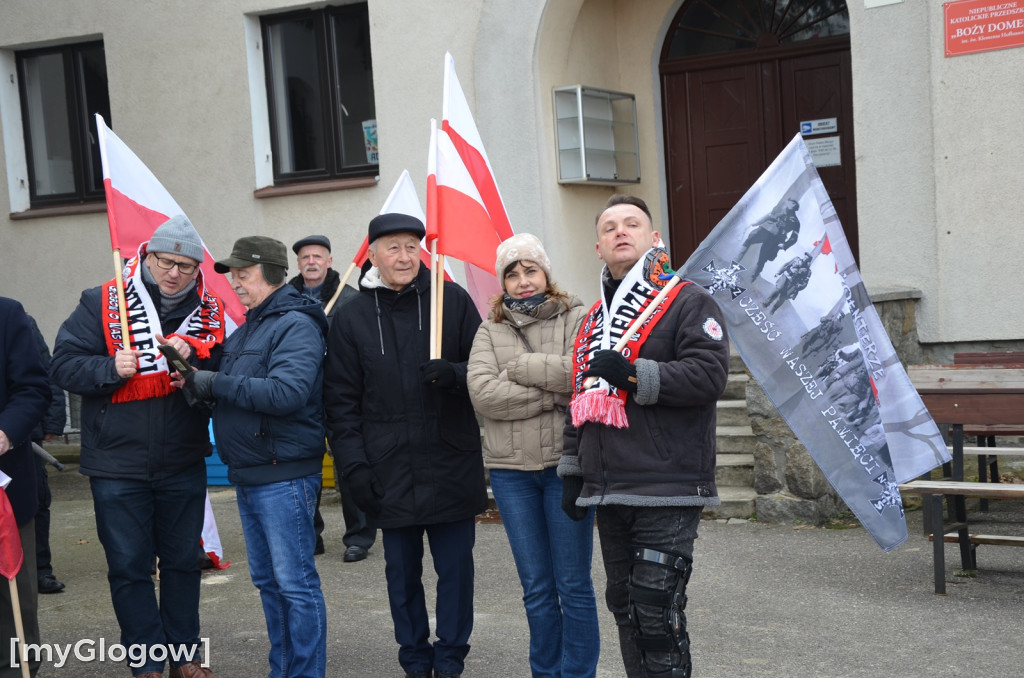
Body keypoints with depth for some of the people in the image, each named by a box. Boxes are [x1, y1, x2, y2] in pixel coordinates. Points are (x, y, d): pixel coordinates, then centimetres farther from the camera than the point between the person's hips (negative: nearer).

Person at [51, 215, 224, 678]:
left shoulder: (209, 313, 1)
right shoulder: (101, 304, -5)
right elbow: (64, 366, -7)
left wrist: (192, 358, -20)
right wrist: (111, 368, -23)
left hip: (183, 466, 2)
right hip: (118, 467, -2)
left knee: (182, 562, 14)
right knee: (129, 568, 5)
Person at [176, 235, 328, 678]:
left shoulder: (295, 325, -13)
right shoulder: (247, 328, 16)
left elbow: (287, 392, -27)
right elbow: (233, 391, 18)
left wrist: (216, 384, -20)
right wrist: (196, 383, -3)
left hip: (284, 476, -10)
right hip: (247, 475, 10)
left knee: (296, 582, -4)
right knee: (267, 581, 16)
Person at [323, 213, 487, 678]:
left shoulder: (452, 300, 1)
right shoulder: (353, 317, 4)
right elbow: (341, 400, 3)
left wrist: (454, 374, -17)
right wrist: (354, 465, -3)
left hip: (451, 464, -1)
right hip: (389, 471, 1)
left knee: (455, 567, 5)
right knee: (402, 572, 10)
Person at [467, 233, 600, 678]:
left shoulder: (578, 319, 1)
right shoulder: (490, 332, 8)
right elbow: (482, 393, -8)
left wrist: (519, 367, -12)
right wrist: (554, 393, -13)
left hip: (566, 463, -2)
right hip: (511, 470, 3)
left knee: (573, 585, 4)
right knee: (536, 588, 11)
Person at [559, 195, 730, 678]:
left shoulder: (686, 302, -2)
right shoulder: (594, 318, 20)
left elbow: (708, 375, -16)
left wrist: (635, 375, -21)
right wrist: (573, 470, 20)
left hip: (666, 493, -7)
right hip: (608, 491, 7)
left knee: (657, 613, -8)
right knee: (625, 607, 12)